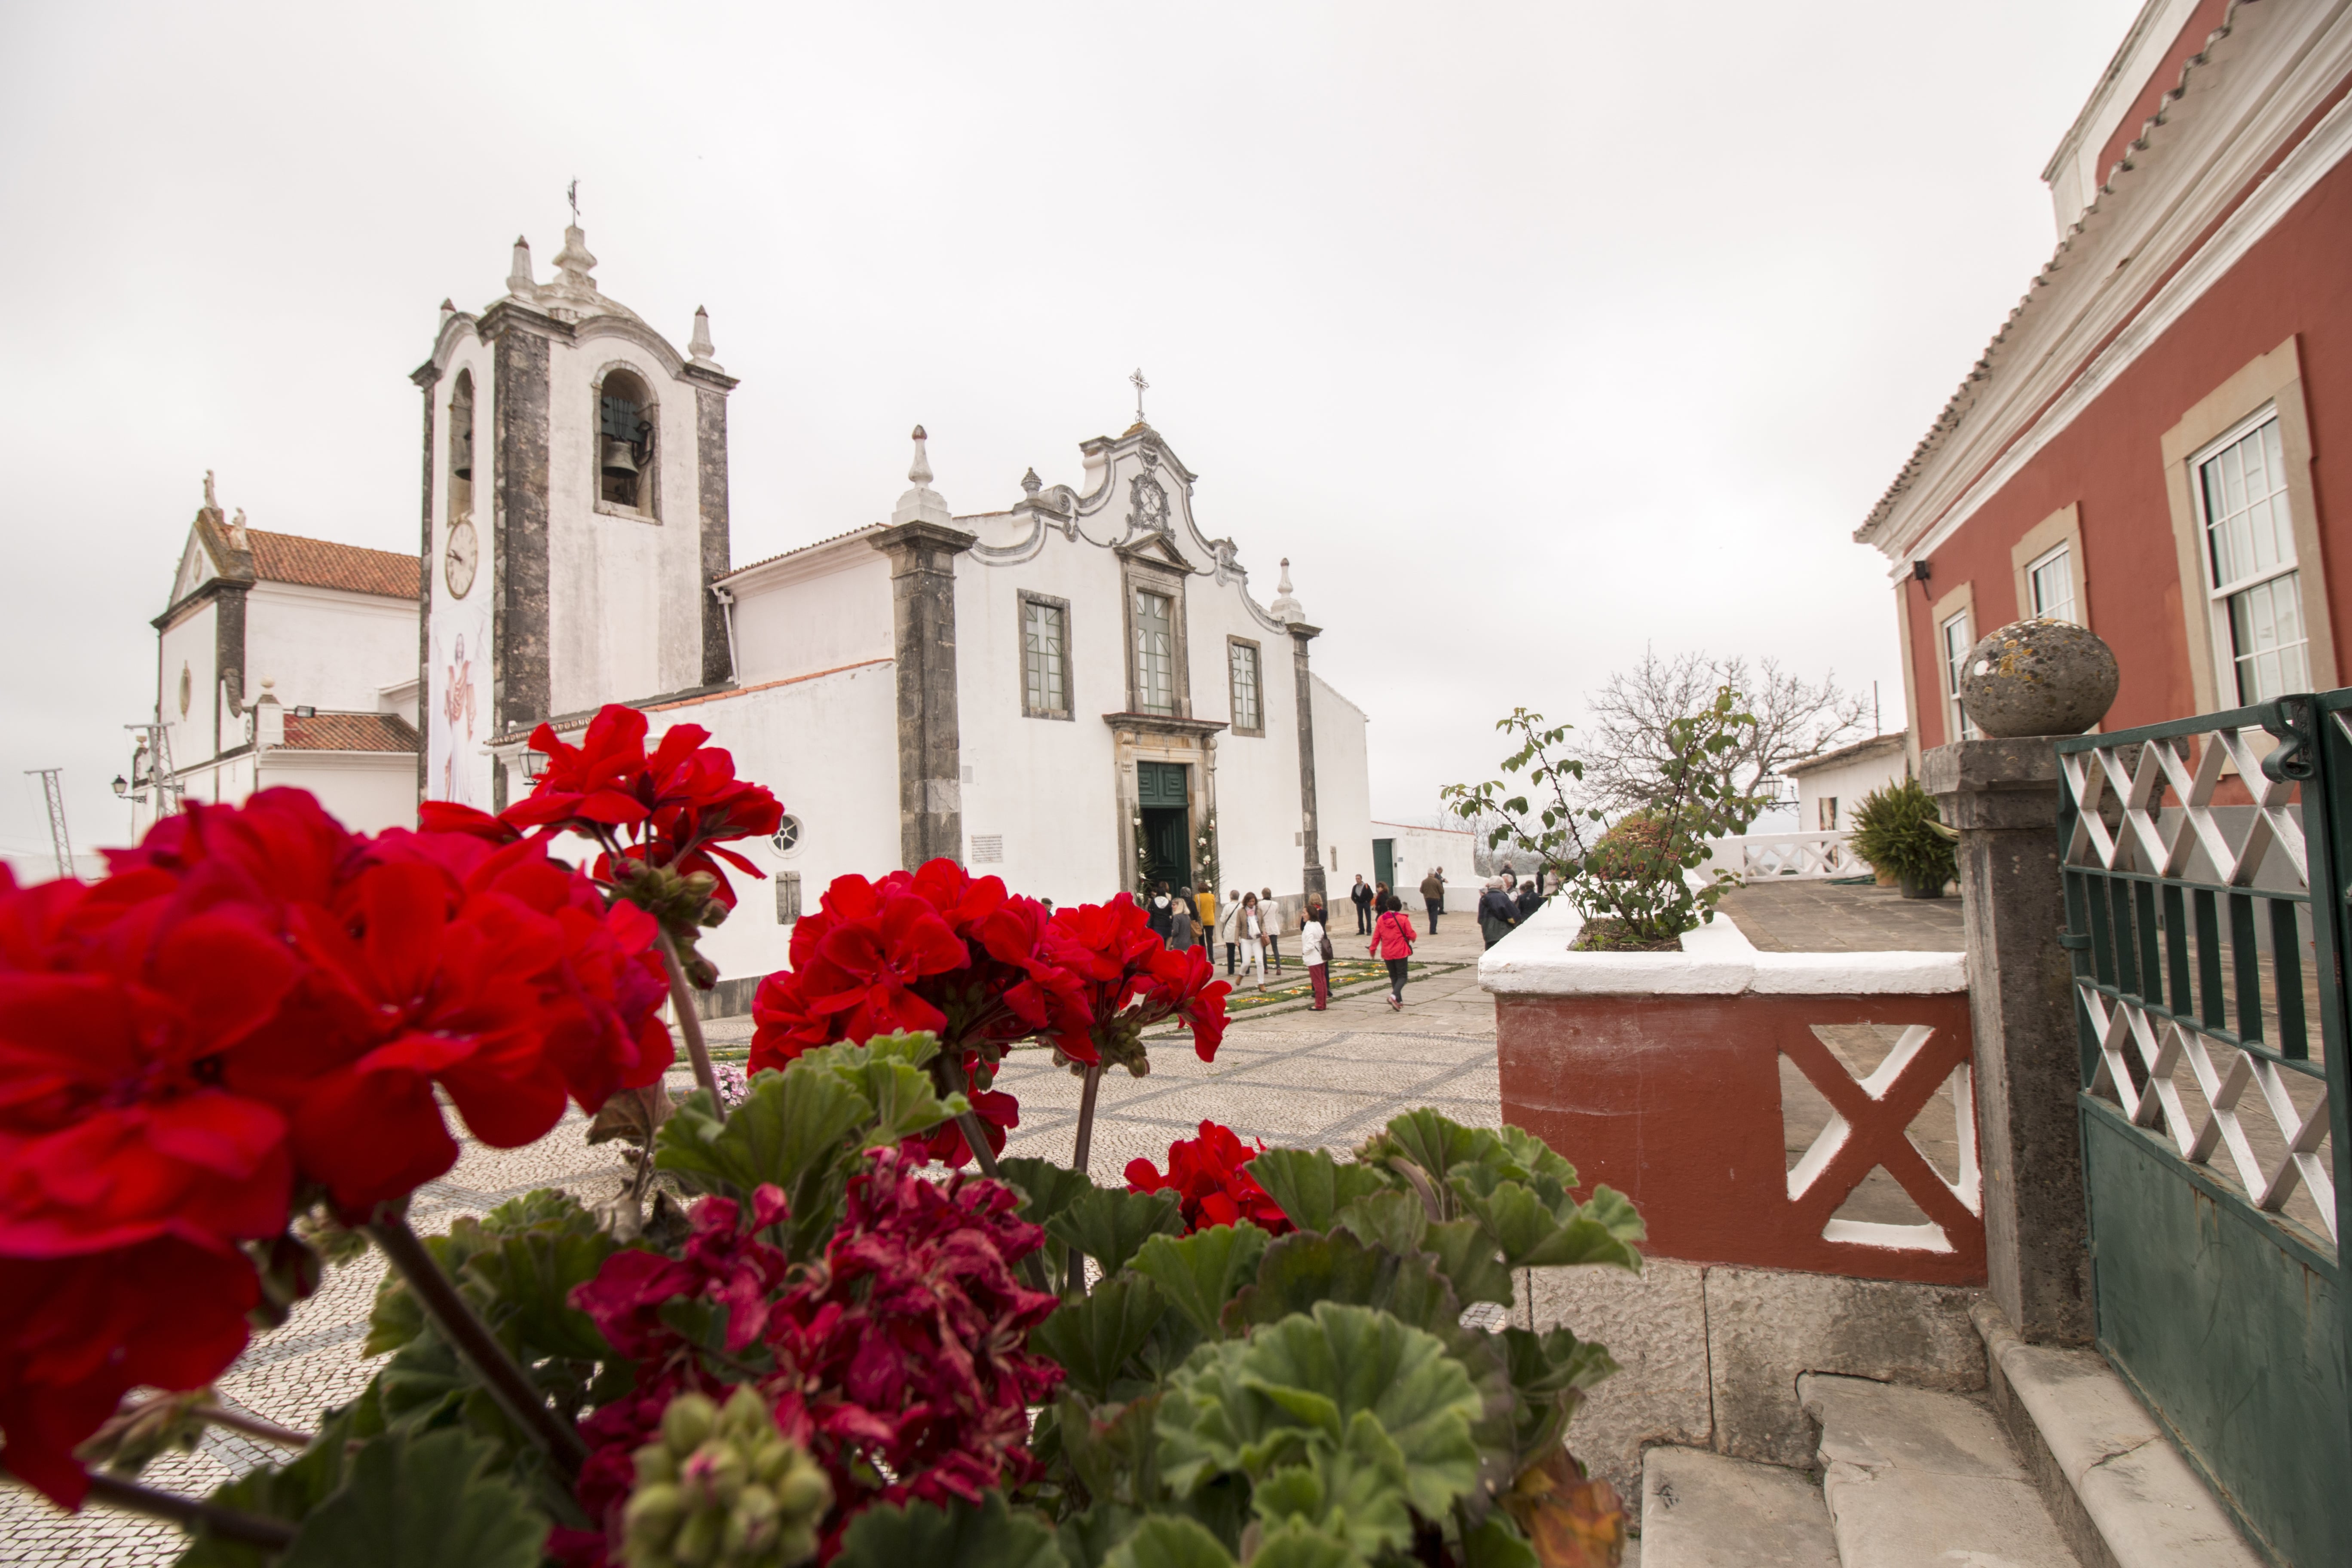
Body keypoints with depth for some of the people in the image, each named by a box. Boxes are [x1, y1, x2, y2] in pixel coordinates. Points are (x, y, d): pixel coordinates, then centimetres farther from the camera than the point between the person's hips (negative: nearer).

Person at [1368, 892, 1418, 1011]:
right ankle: (1394, 996, -21)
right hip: (1401, 952, -3)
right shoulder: (1403, 919, -11)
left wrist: (1373, 949, 15)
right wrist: (1415, 935, 16)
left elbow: (1376, 936, 2)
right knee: (1402, 976, 3)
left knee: (1393, 976, 16)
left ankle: (1399, 1001, 16)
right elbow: (1411, 935, -8)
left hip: (1387, 953, 3)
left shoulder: (1381, 919, -2)